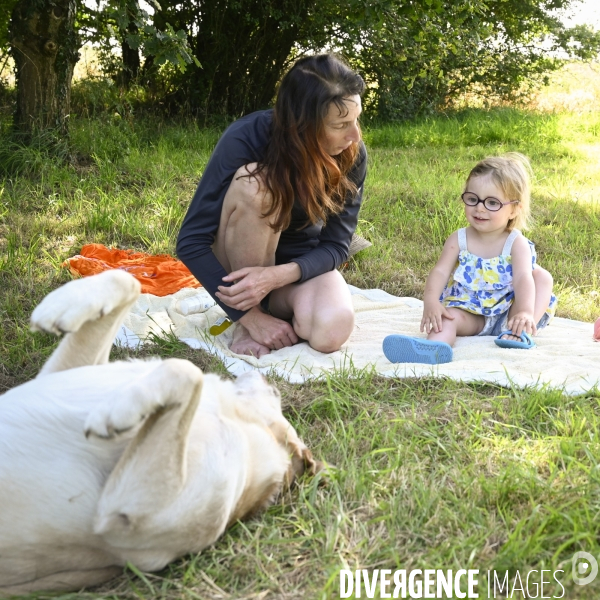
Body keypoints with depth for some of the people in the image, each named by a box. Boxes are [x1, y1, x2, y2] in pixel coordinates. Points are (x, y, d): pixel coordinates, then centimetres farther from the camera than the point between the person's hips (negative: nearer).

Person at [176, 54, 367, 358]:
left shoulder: (352, 155, -17)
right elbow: (191, 241, -24)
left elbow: (336, 245, -14)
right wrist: (250, 316, -28)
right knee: (255, 183, -33)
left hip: (302, 265, 1)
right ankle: (248, 323, -18)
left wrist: (277, 276, -34)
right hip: (241, 262, -1)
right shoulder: (245, 139, -25)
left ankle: (279, 306, 2)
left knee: (330, 332, -33)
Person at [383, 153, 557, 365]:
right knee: (448, 317, -29)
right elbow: (440, 272, -14)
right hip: (471, 313, 0)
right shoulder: (459, 240, -3)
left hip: (507, 313, 0)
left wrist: (525, 312, -43)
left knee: (542, 276, -16)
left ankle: (518, 332, -27)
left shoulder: (516, 243, -8)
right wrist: (431, 302, -35)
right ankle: (435, 346, -62)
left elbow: (523, 278, -23)